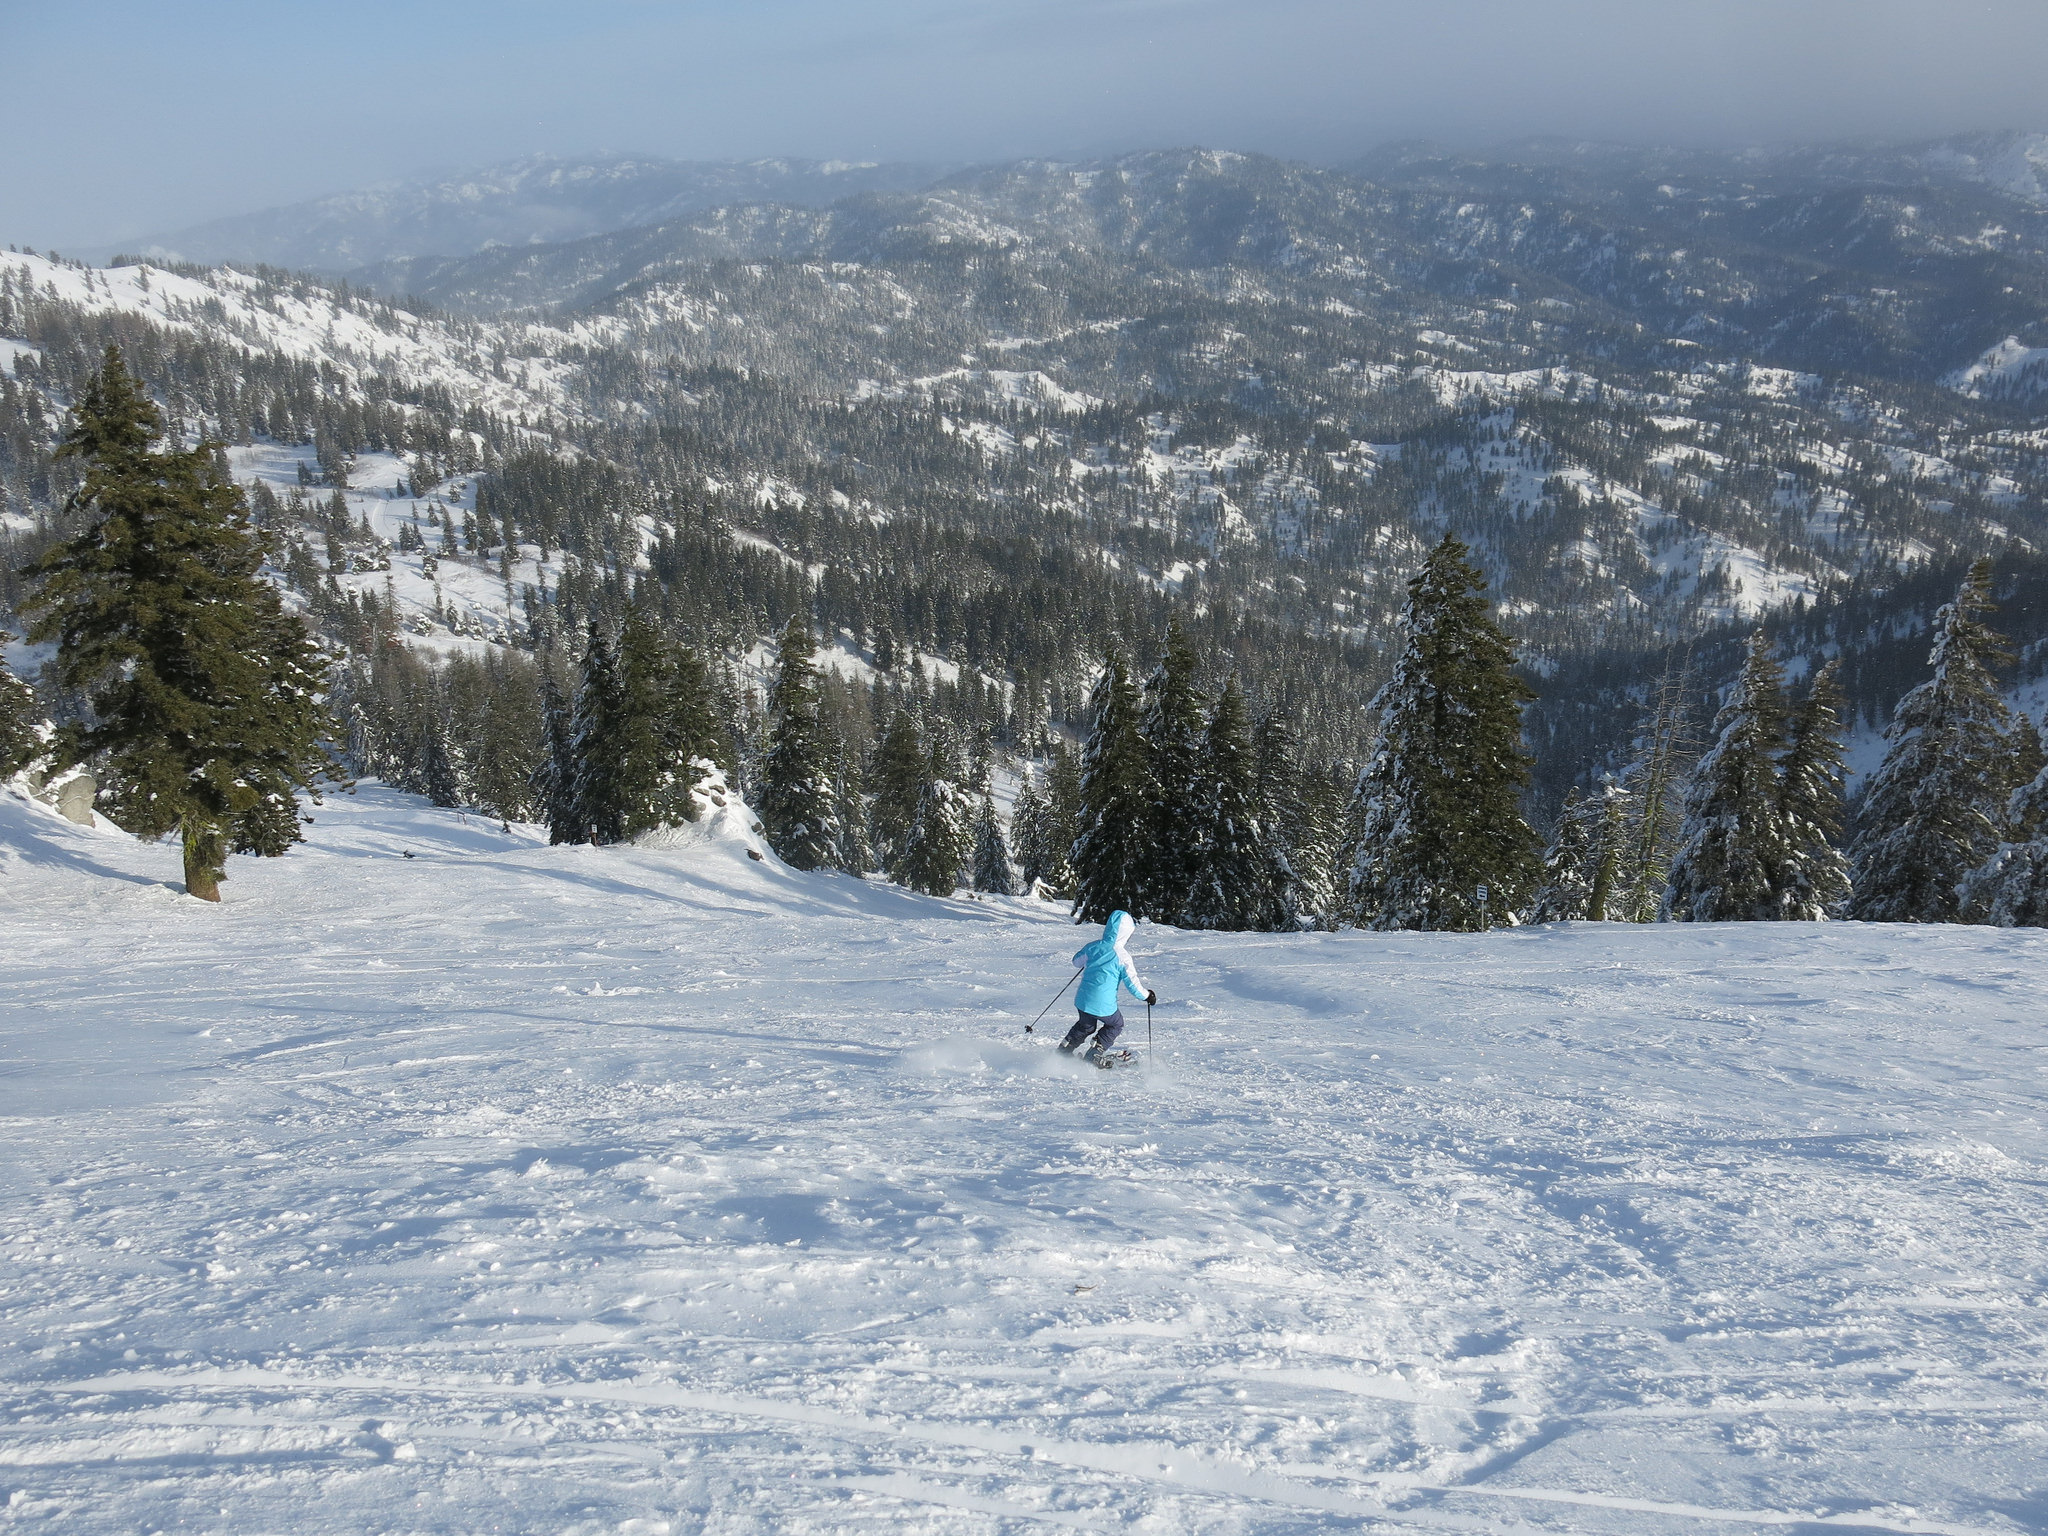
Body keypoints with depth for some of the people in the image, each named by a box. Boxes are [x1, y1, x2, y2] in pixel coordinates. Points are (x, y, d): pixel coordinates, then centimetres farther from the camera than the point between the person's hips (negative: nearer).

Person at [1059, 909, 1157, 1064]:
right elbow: (1132, 983, -12)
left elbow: (1077, 961, 15)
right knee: (1116, 1025, 24)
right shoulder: (1122, 956, -18)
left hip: (1083, 999, 5)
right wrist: (1147, 995, 5)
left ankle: (1064, 1050, 30)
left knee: (1086, 1025, 31)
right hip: (1103, 1005, -5)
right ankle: (1094, 1056, 18)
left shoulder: (1093, 947, -4)